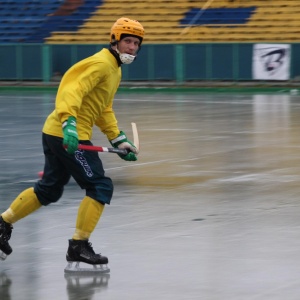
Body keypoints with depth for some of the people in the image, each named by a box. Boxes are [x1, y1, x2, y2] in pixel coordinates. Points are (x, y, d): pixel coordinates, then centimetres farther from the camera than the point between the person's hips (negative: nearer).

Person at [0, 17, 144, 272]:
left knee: (49, 190, 20)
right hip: (68, 135, -10)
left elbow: (104, 111, 26)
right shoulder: (101, 64, -14)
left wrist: (119, 140, 19)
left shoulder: (115, 70, 19)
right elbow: (72, 90, -27)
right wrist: (69, 123, -40)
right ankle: (79, 246, -3)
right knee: (100, 187, -7)